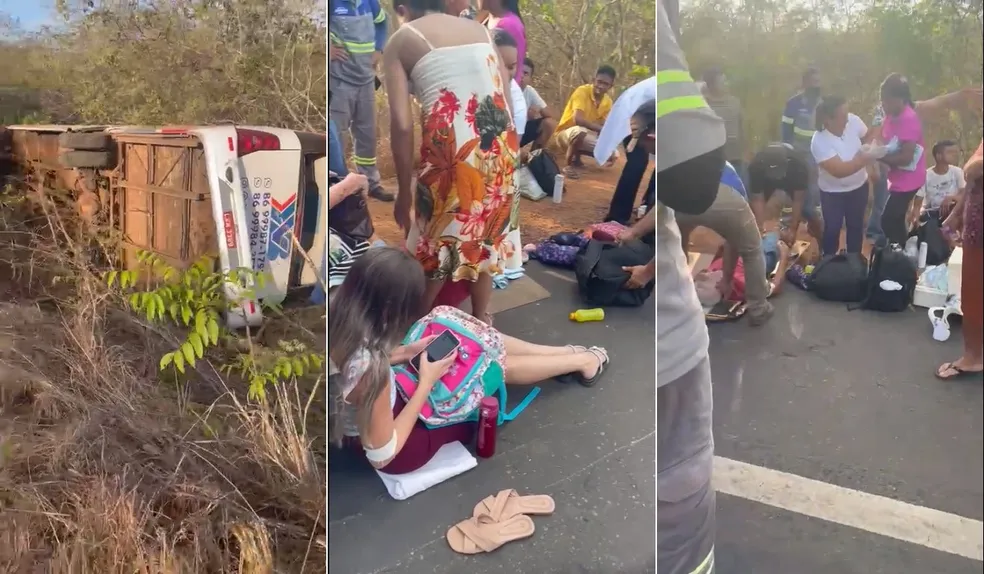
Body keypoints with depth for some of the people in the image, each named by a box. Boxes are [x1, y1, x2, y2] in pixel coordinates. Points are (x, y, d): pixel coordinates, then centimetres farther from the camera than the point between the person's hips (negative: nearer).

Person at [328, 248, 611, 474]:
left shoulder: (337, 324, -19)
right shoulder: (370, 372, -40)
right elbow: (382, 455, -27)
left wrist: (404, 353, -6)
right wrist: (426, 382, -21)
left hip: (361, 420, 7)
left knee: (446, 319, 5)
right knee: (492, 361, 3)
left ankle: (564, 353, 21)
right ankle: (582, 361, 30)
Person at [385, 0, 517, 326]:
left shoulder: (401, 41, 4)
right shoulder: (479, 29, 17)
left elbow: (402, 124, -6)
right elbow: (508, 99, 14)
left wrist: (404, 191, 0)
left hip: (451, 149, -4)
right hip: (500, 143, 5)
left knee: (436, 239, 16)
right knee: (486, 234, 24)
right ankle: (480, 317, 38)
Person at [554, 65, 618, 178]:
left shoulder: (608, 101, -1)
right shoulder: (582, 91, -21)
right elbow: (578, 119, -34)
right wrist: (601, 129, -36)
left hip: (586, 135, 7)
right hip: (566, 133, -7)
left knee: (612, 154, -7)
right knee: (579, 131, -41)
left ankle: (576, 157, 15)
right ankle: (569, 164, -18)